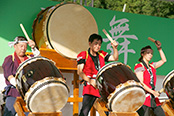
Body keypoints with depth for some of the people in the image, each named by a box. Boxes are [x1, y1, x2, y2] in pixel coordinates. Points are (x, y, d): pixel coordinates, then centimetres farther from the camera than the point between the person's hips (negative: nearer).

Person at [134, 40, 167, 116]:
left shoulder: (152, 66, 17)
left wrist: (159, 49, 15)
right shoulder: (139, 67, -5)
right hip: (143, 98, -8)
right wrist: (153, 92, -22)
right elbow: (141, 83, -14)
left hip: (153, 98, 8)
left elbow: (163, 60, 26)